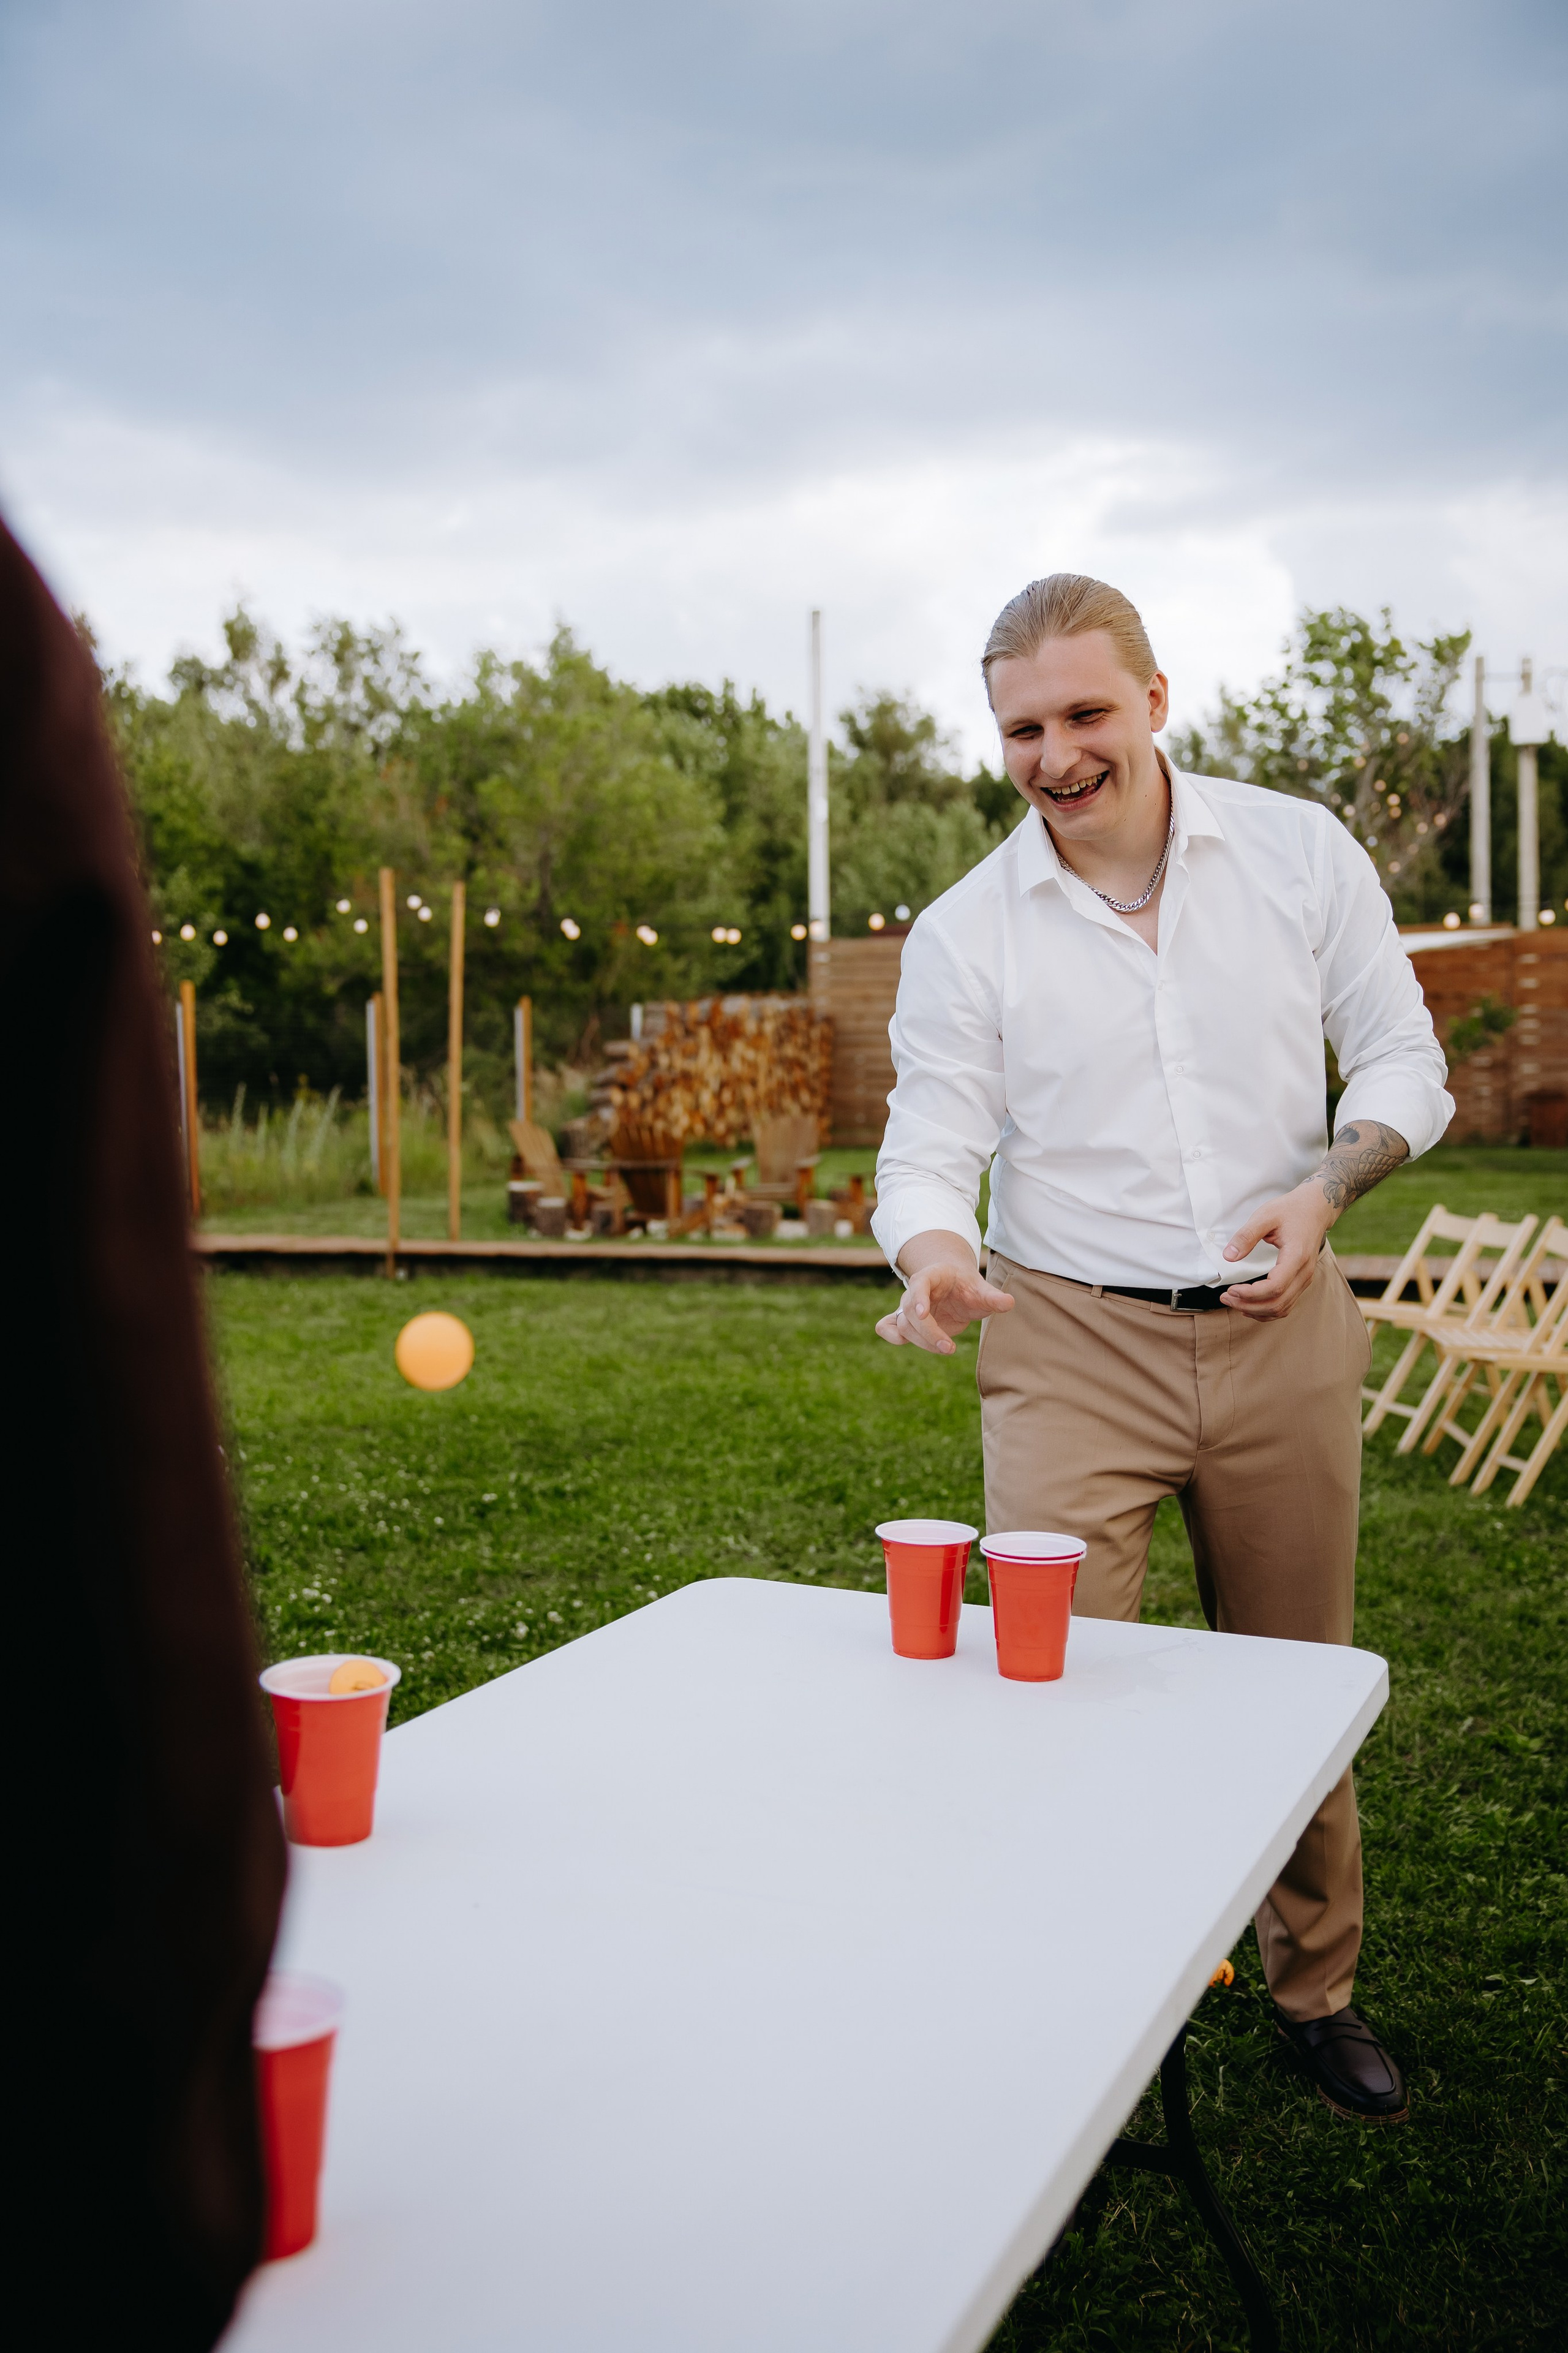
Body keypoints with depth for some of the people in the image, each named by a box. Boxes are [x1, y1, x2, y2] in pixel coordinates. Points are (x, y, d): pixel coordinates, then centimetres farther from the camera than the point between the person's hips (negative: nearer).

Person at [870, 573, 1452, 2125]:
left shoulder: (1300, 850, 1)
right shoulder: (963, 934, -3)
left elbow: (1403, 1061, 6)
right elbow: (932, 1140, -7)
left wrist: (1325, 1186, -14)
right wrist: (933, 1253, -29)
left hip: (1281, 1333, 2)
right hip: (1071, 1343, -1)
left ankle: (1317, 1989, 38)